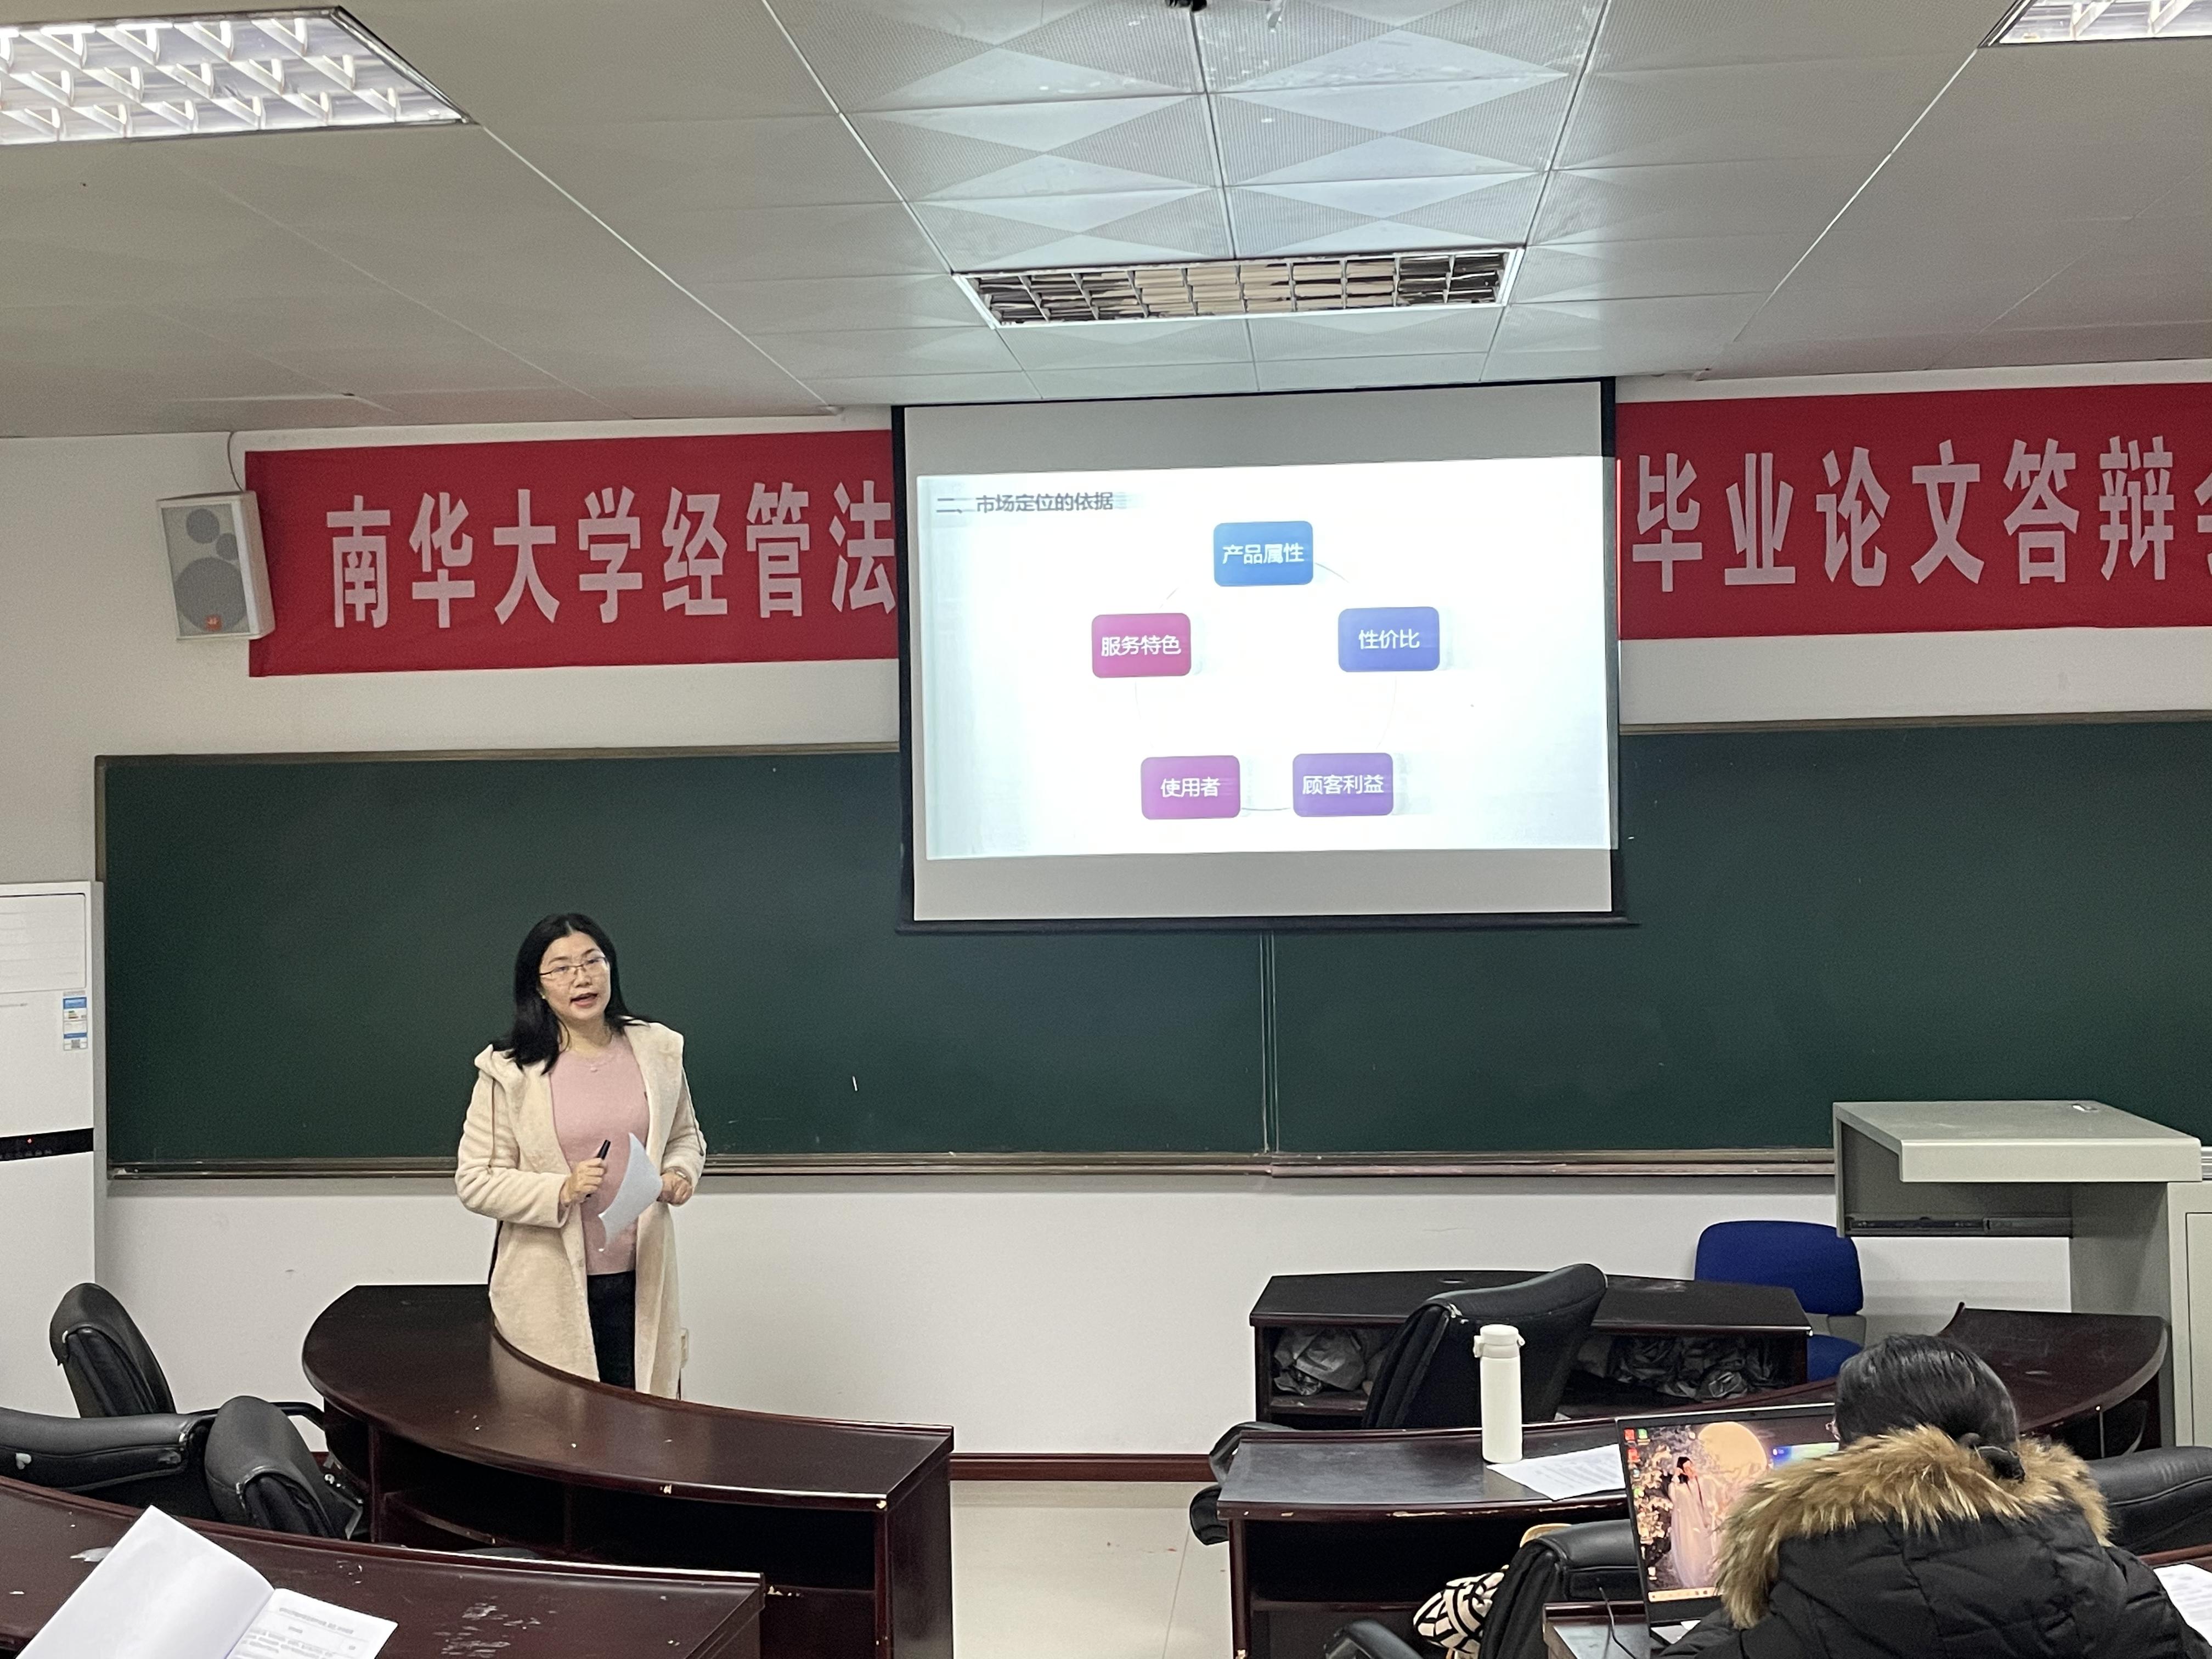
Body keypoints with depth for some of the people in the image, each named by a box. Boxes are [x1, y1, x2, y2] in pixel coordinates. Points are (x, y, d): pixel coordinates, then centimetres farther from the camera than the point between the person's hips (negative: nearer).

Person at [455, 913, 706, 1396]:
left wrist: (680, 1172, -3)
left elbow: (686, 1137, 20)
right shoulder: (509, 1071, -5)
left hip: (639, 1278, 3)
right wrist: (561, 1191, -19)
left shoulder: (657, 1049, 5)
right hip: (547, 1289, -3)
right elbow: (474, 1181, -5)